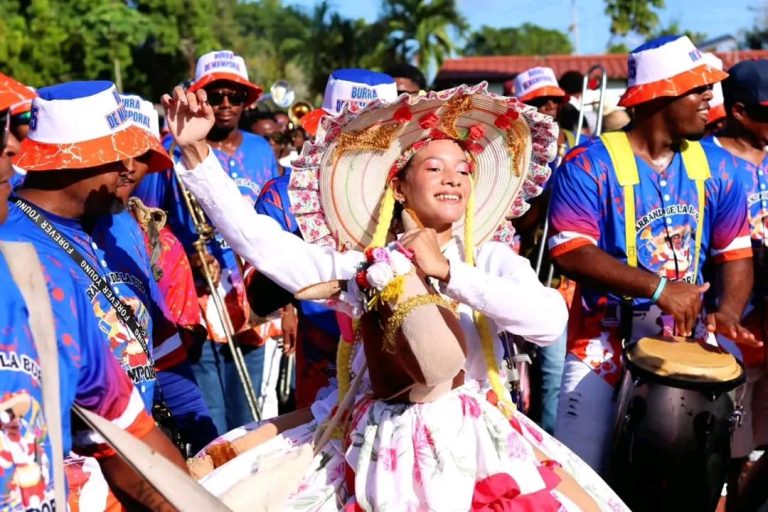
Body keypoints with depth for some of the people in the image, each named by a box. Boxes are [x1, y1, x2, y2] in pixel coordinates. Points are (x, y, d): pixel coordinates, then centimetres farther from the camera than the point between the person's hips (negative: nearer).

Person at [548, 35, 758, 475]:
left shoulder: (714, 168, 4)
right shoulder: (590, 165, -11)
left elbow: (736, 251, 7)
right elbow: (570, 252, -19)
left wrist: (728, 312, -12)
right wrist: (658, 287, -25)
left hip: (685, 339, 4)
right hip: (606, 342, -4)